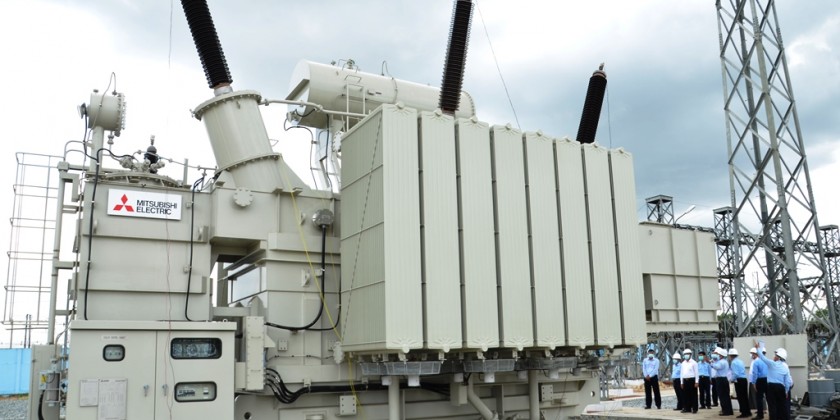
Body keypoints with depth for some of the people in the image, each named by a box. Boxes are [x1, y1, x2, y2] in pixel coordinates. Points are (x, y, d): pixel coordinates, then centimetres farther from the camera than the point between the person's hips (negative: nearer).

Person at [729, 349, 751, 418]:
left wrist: (732, 379, -5)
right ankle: (747, 412, 21)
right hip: (744, 379, 9)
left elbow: (735, 374, -20)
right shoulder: (740, 361, 14)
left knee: (740, 397, -3)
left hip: (738, 381, -9)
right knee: (745, 396, 14)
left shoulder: (734, 362, -13)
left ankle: (744, 413, 0)